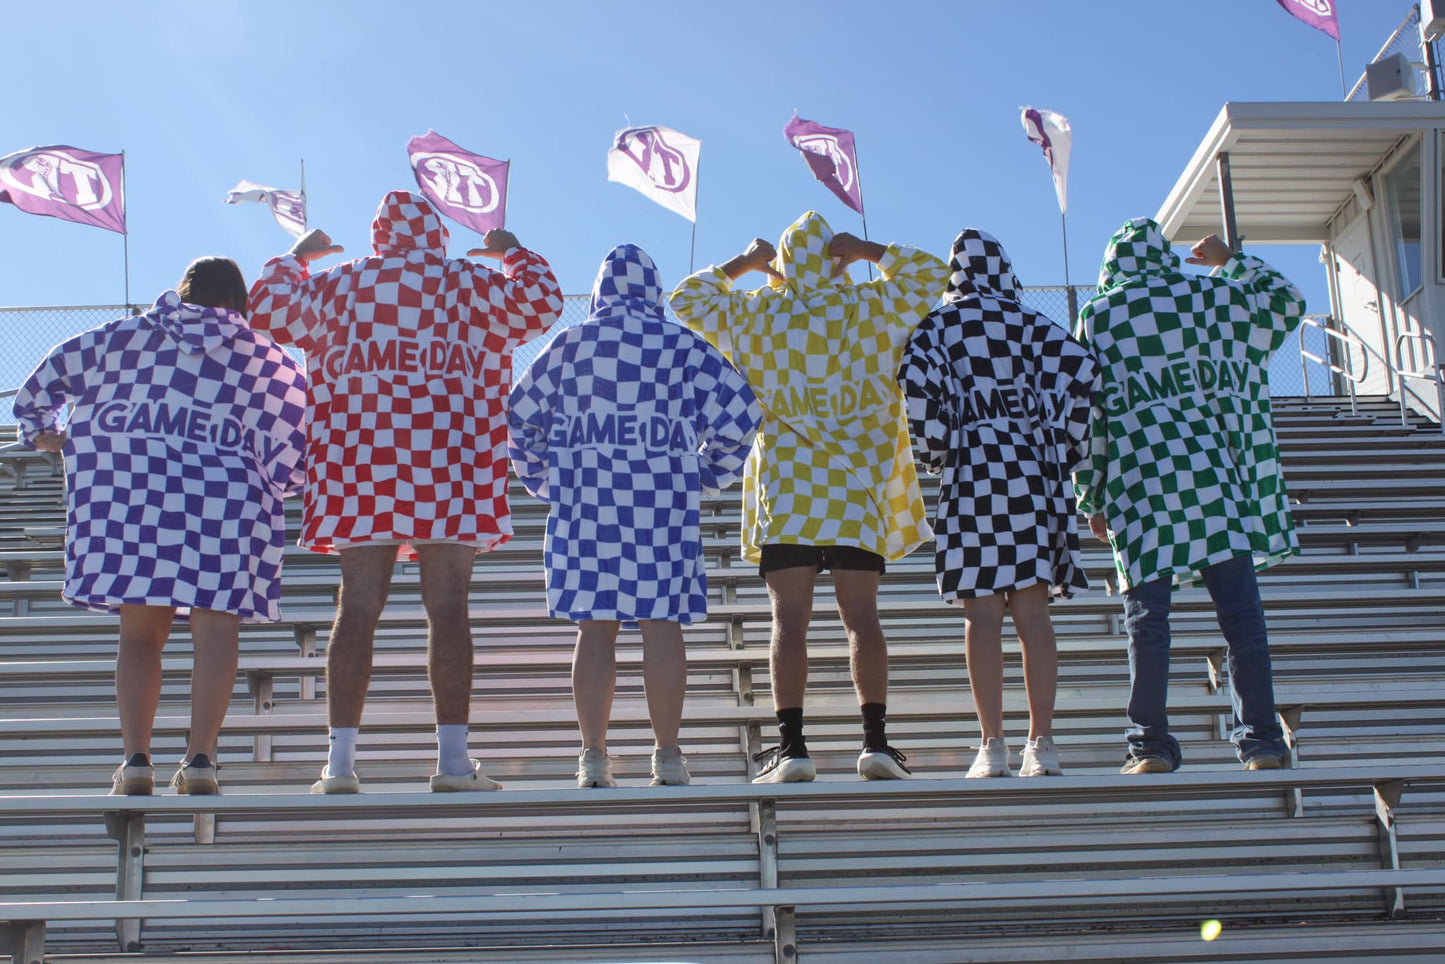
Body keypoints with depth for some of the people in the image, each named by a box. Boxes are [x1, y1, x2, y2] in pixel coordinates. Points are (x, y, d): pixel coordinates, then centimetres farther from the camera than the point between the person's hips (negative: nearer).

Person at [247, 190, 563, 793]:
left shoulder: (338, 285, 11)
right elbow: (540, 304, 6)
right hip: (448, 466, -1)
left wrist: (296, 258, 34)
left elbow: (265, 307, 17)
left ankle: (341, 759, -2)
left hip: (359, 462, 1)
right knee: (448, 609, -2)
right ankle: (453, 756, -5)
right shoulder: (469, 284, 7)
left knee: (357, 609, 1)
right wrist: (515, 255, 23)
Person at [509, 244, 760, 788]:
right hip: (664, 500, -1)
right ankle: (667, 759, 1)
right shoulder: (683, 345, 5)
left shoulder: (570, 344, 9)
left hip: (585, 499, 1)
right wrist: (707, 479, 11)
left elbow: (522, 417, 11)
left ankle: (593, 759, 2)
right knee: (662, 626, 0)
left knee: (594, 629, 3)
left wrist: (543, 483, 18)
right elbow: (737, 413, 1)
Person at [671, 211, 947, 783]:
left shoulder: (753, 314, 5)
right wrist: (868, 251, 14)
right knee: (861, 617, 2)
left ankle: (791, 747, -9)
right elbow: (930, 274, 19)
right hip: (856, 490, 1)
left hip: (784, 490, -1)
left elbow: (686, 299, 20)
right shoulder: (870, 308, 5)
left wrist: (741, 264, 23)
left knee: (790, 619, -4)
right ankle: (876, 741, -3)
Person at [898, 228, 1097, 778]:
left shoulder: (940, 324, 5)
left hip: (974, 470, -2)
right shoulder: (1031, 323, 12)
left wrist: (937, 454, -1)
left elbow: (917, 382, -12)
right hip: (1034, 468, 3)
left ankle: (993, 748, -5)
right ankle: (1041, 746, 1)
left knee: (982, 614, -2)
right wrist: (1066, 450, 4)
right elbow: (1083, 373, -3)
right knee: (1033, 612, 3)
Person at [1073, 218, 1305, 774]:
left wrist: (1093, 499, 8)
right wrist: (1231, 261, 37)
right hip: (1212, 469, 1)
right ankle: (1259, 740, -2)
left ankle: (1151, 744, -4)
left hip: (1140, 477, -1)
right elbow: (1288, 302, 26)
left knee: (1148, 614, -1)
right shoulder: (1210, 296, 10)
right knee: (1239, 609, 1)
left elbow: (1088, 411, 3)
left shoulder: (1097, 317, 6)